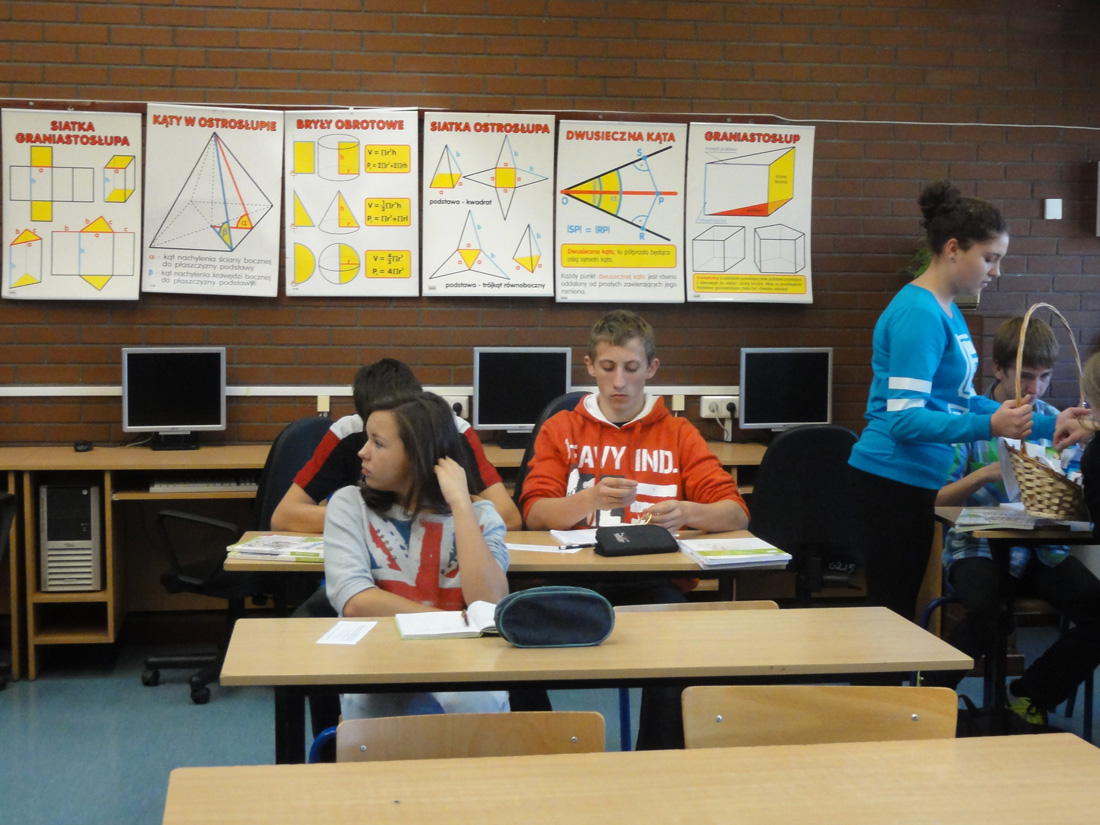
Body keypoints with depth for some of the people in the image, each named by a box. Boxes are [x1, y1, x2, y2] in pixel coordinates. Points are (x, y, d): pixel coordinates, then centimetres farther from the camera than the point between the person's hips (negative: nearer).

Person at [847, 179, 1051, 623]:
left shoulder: (947, 312, 12)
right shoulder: (918, 314, -18)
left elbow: (959, 399, 19)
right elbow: (904, 417, -23)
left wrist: (1045, 425, 15)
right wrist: (989, 426, -32)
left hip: (914, 481, 10)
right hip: (892, 481, -10)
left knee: (900, 608, 14)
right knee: (892, 608, -3)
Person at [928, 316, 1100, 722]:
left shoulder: (1055, 422, 12)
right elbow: (936, 501, -4)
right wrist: (983, 475, -19)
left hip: (1041, 548, 4)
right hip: (978, 547, -4)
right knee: (985, 613, -34)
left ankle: (1031, 695, 4)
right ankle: (927, 696, -4)